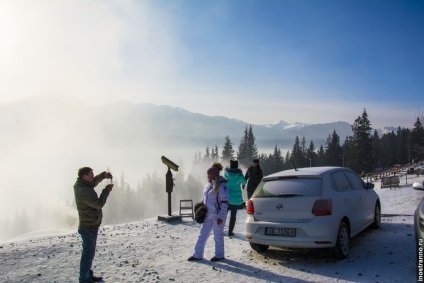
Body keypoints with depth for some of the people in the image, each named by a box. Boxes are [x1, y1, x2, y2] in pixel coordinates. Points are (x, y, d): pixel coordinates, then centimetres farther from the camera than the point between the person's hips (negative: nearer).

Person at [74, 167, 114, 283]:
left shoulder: (80, 185, 1)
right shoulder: (84, 192, -29)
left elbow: (94, 181, 16)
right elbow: (99, 204, -25)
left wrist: (103, 175, -2)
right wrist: (107, 190, -15)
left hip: (88, 226, 10)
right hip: (89, 227, -10)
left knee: (89, 252, 22)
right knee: (88, 254, 2)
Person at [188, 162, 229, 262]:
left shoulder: (222, 185, -17)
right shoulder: (208, 184, 7)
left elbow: (225, 202, -18)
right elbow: (204, 198, 17)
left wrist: (221, 216, -20)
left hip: (217, 215, -8)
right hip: (208, 215, 8)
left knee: (218, 235, 7)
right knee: (202, 234, 11)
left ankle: (219, 255, 24)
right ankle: (197, 255, 19)